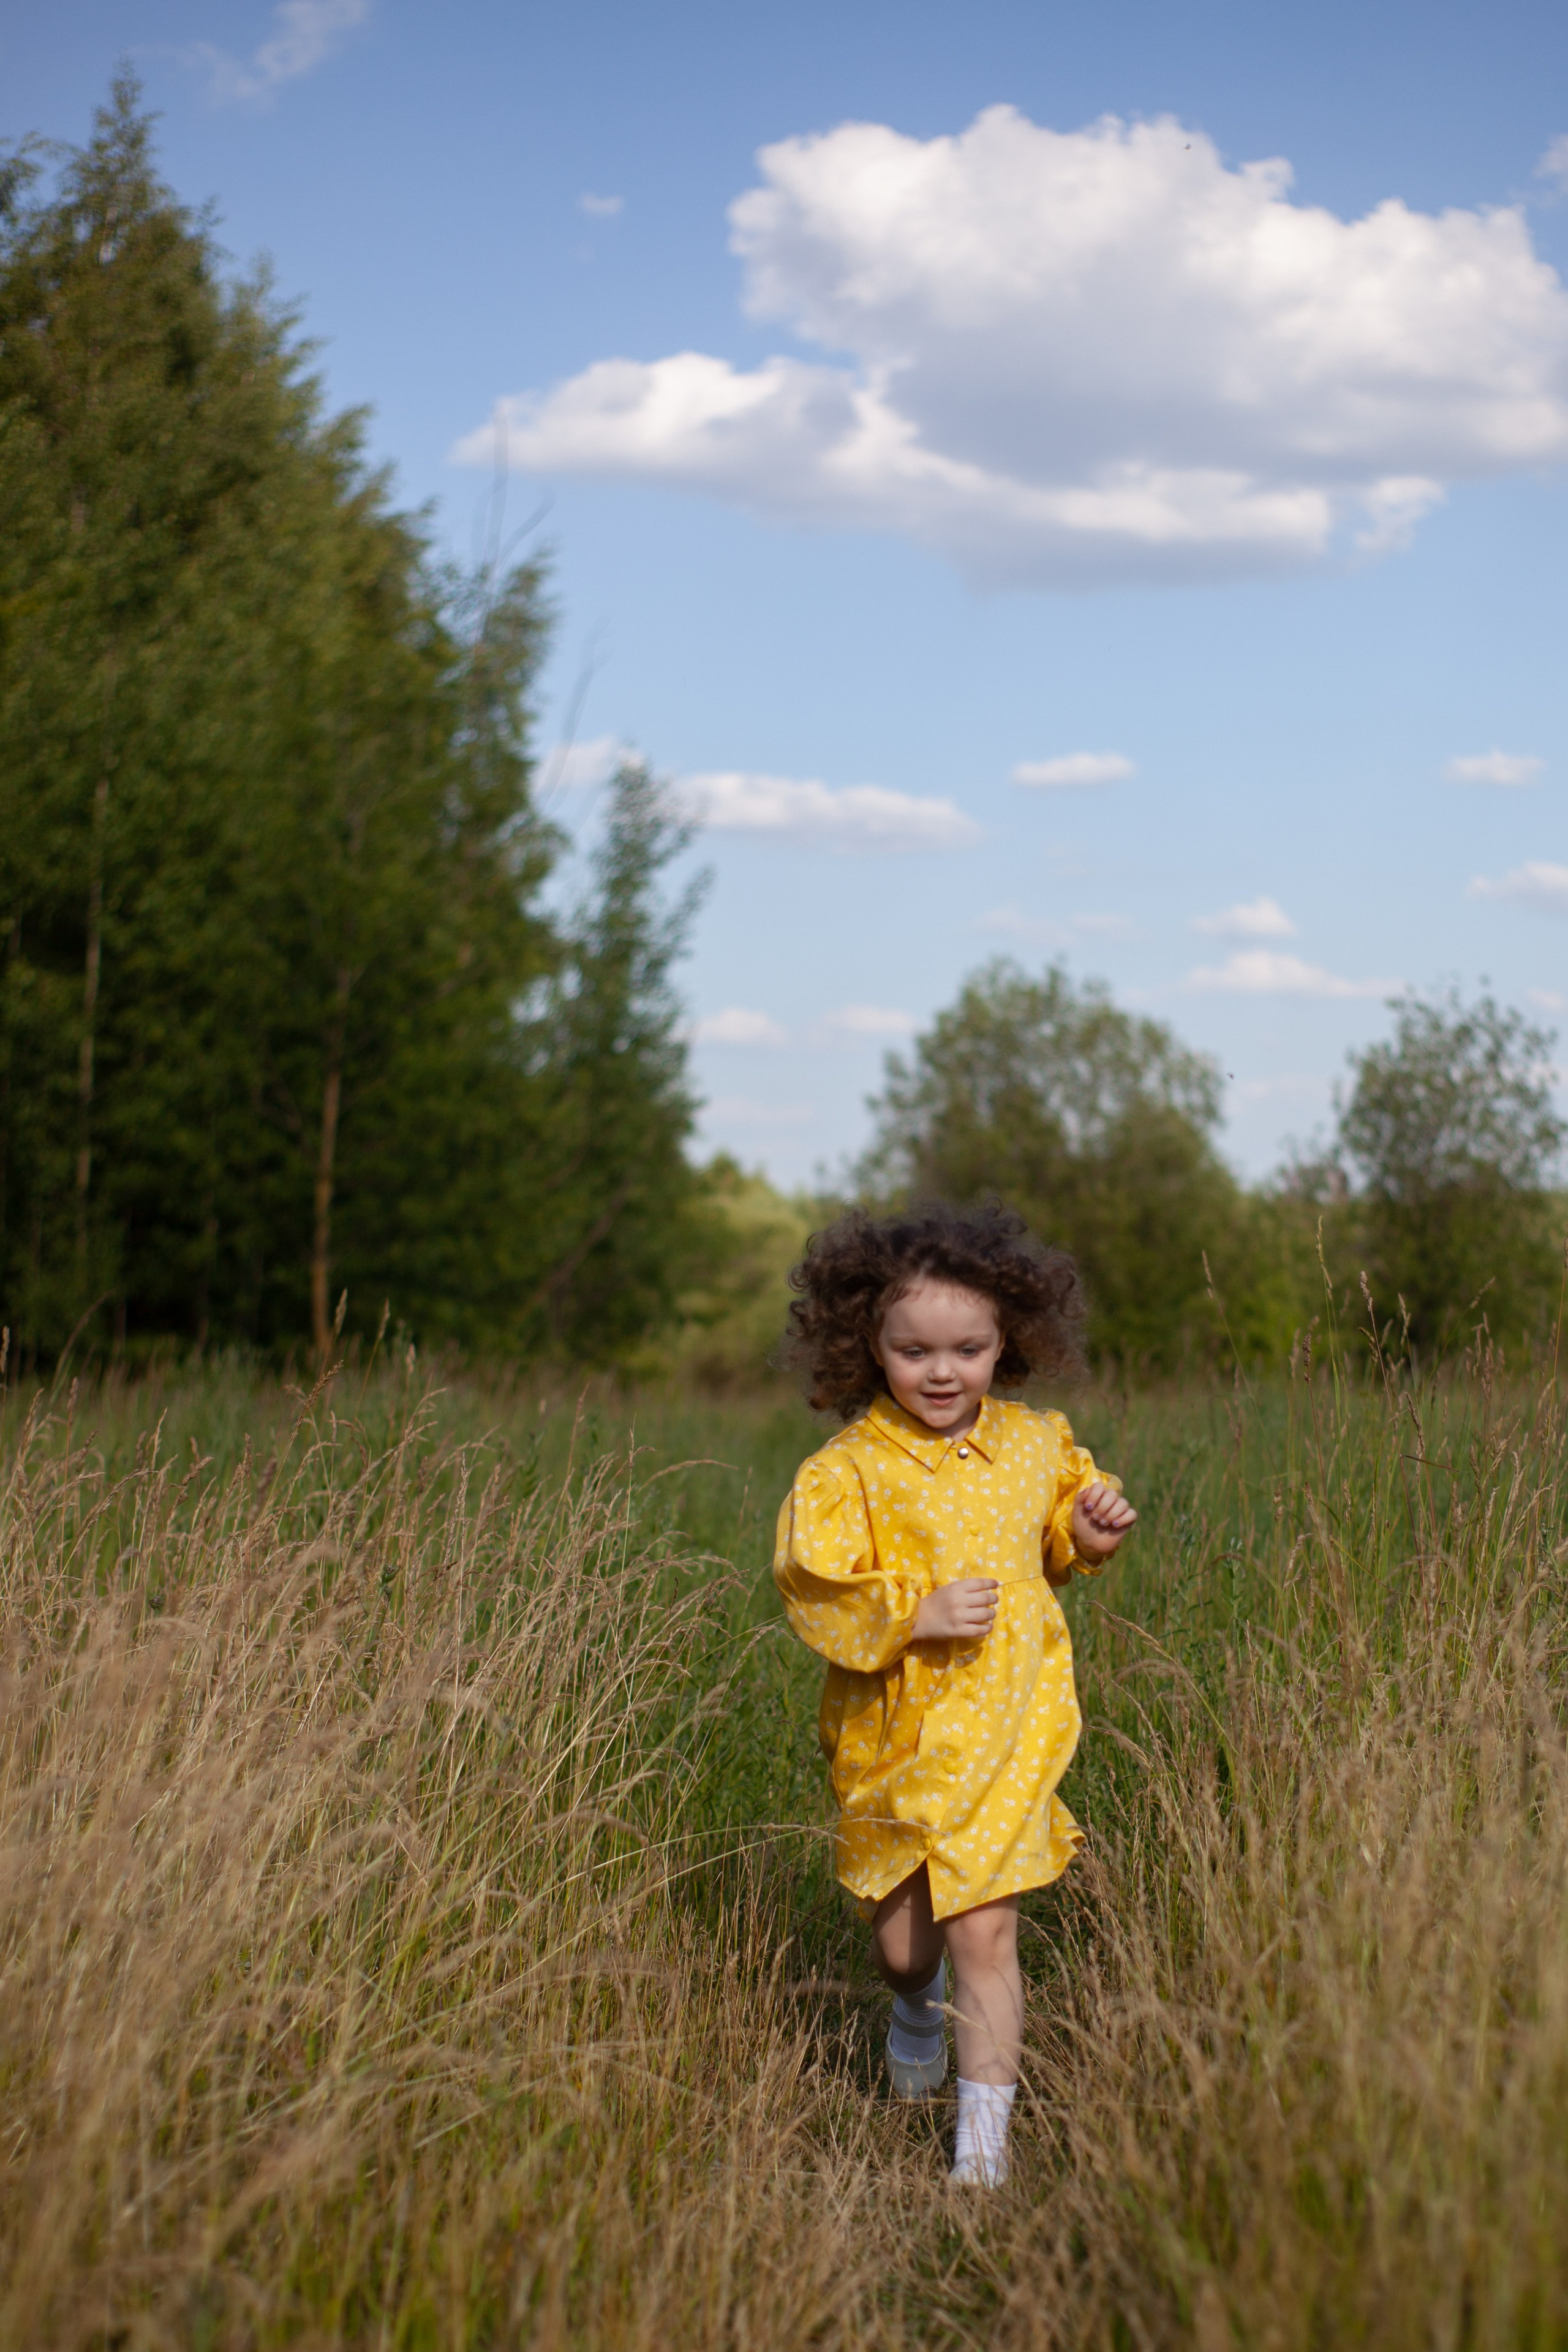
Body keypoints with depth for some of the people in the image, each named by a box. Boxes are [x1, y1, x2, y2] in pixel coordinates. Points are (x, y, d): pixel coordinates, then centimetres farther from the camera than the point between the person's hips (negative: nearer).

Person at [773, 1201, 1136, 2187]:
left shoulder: (1033, 1444, 3)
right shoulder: (848, 1473, -11)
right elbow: (816, 1598, -14)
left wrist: (1089, 1532, 2)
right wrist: (916, 1615, -24)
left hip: (1005, 1733, 1)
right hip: (893, 1737, -1)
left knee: (981, 1929, -7)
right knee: (900, 1937, 13)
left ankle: (984, 2146, 4)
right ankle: (917, 2008, 51)